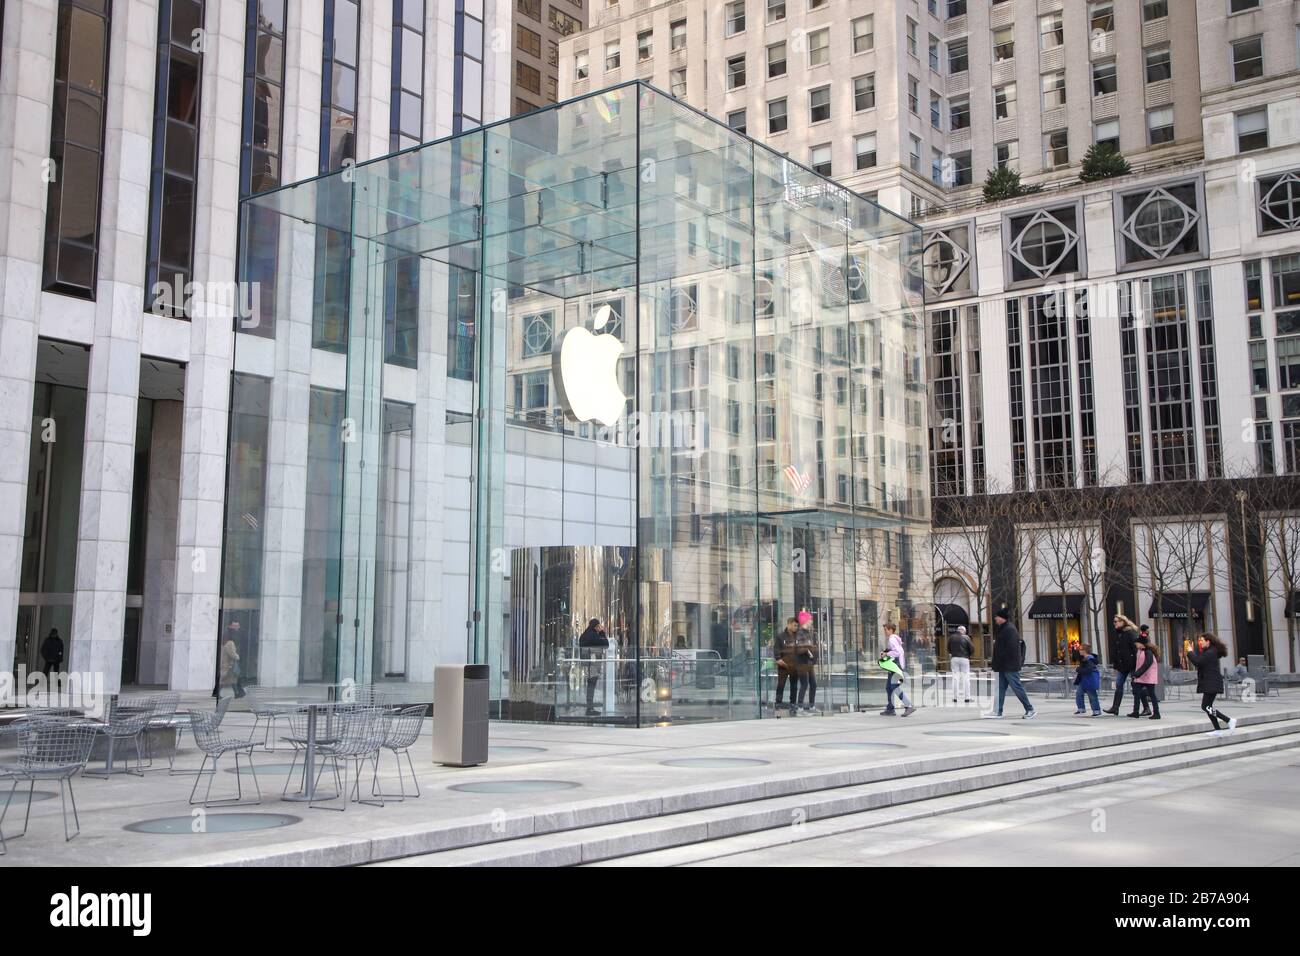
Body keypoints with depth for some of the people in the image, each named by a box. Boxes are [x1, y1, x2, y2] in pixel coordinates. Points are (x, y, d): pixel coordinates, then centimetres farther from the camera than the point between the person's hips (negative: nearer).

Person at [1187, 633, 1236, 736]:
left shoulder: (1210, 653, -16)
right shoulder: (1208, 652, 17)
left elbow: (1197, 662, -22)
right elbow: (1199, 661, 16)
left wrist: (1190, 652, -9)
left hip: (1212, 684, -11)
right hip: (1209, 684, 11)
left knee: (1205, 707, -12)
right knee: (1207, 707, 10)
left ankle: (1229, 720, -11)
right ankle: (1218, 730, 11)